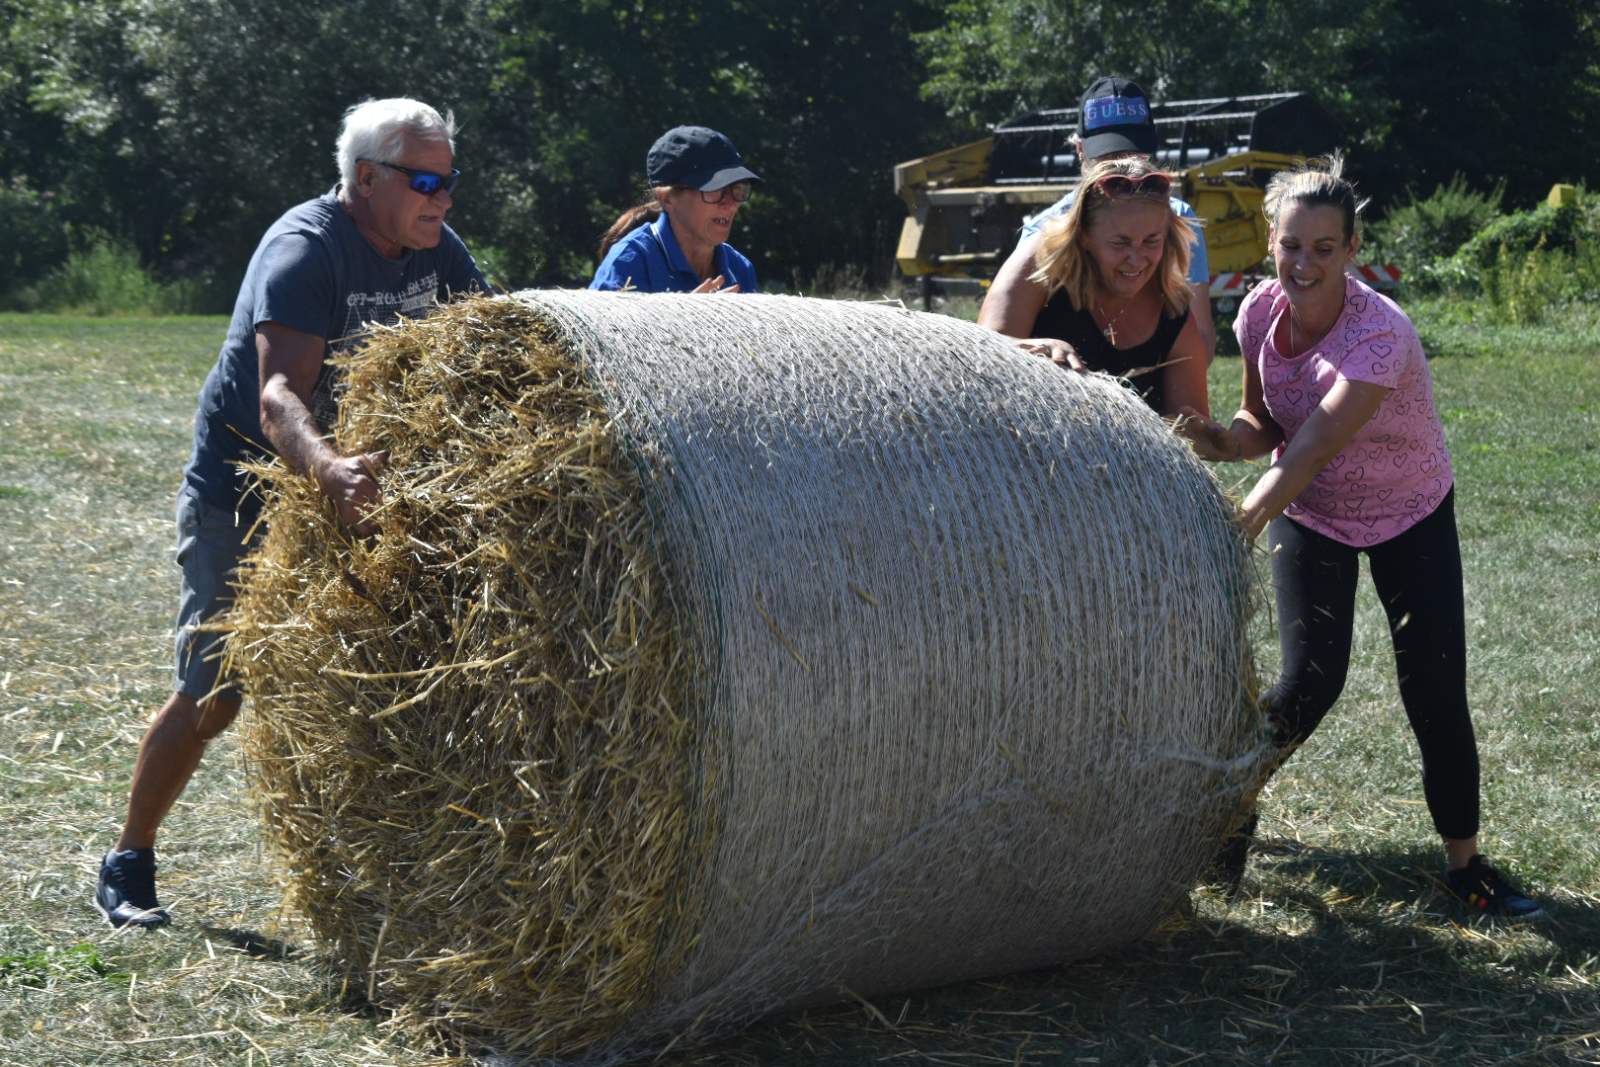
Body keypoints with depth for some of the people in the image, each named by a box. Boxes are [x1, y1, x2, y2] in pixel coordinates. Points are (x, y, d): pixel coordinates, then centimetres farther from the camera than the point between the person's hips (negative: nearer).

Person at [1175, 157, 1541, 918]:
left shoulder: (1380, 333, -33)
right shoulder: (1262, 312, -16)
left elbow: (1311, 451, -40)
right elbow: (1264, 425, -6)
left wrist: (1237, 531, -49)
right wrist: (1219, 441, -29)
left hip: (1411, 516, -3)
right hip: (1309, 515, 3)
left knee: (1436, 693, -6)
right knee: (1310, 679, -11)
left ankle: (1464, 861, 12)